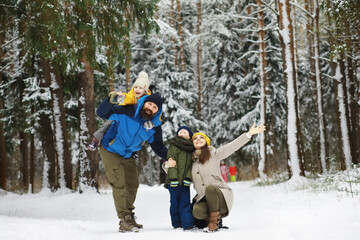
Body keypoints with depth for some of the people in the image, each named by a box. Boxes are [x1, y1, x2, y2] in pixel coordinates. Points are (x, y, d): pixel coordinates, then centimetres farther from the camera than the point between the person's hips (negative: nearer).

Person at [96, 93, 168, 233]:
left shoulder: (154, 126, -9)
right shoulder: (127, 111, -24)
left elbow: (158, 147, 4)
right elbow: (101, 112, -19)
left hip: (128, 156, 6)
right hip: (111, 152, -6)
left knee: (133, 185, 14)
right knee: (119, 185, -12)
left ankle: (129, 217, 32)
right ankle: (124, 221, -9)